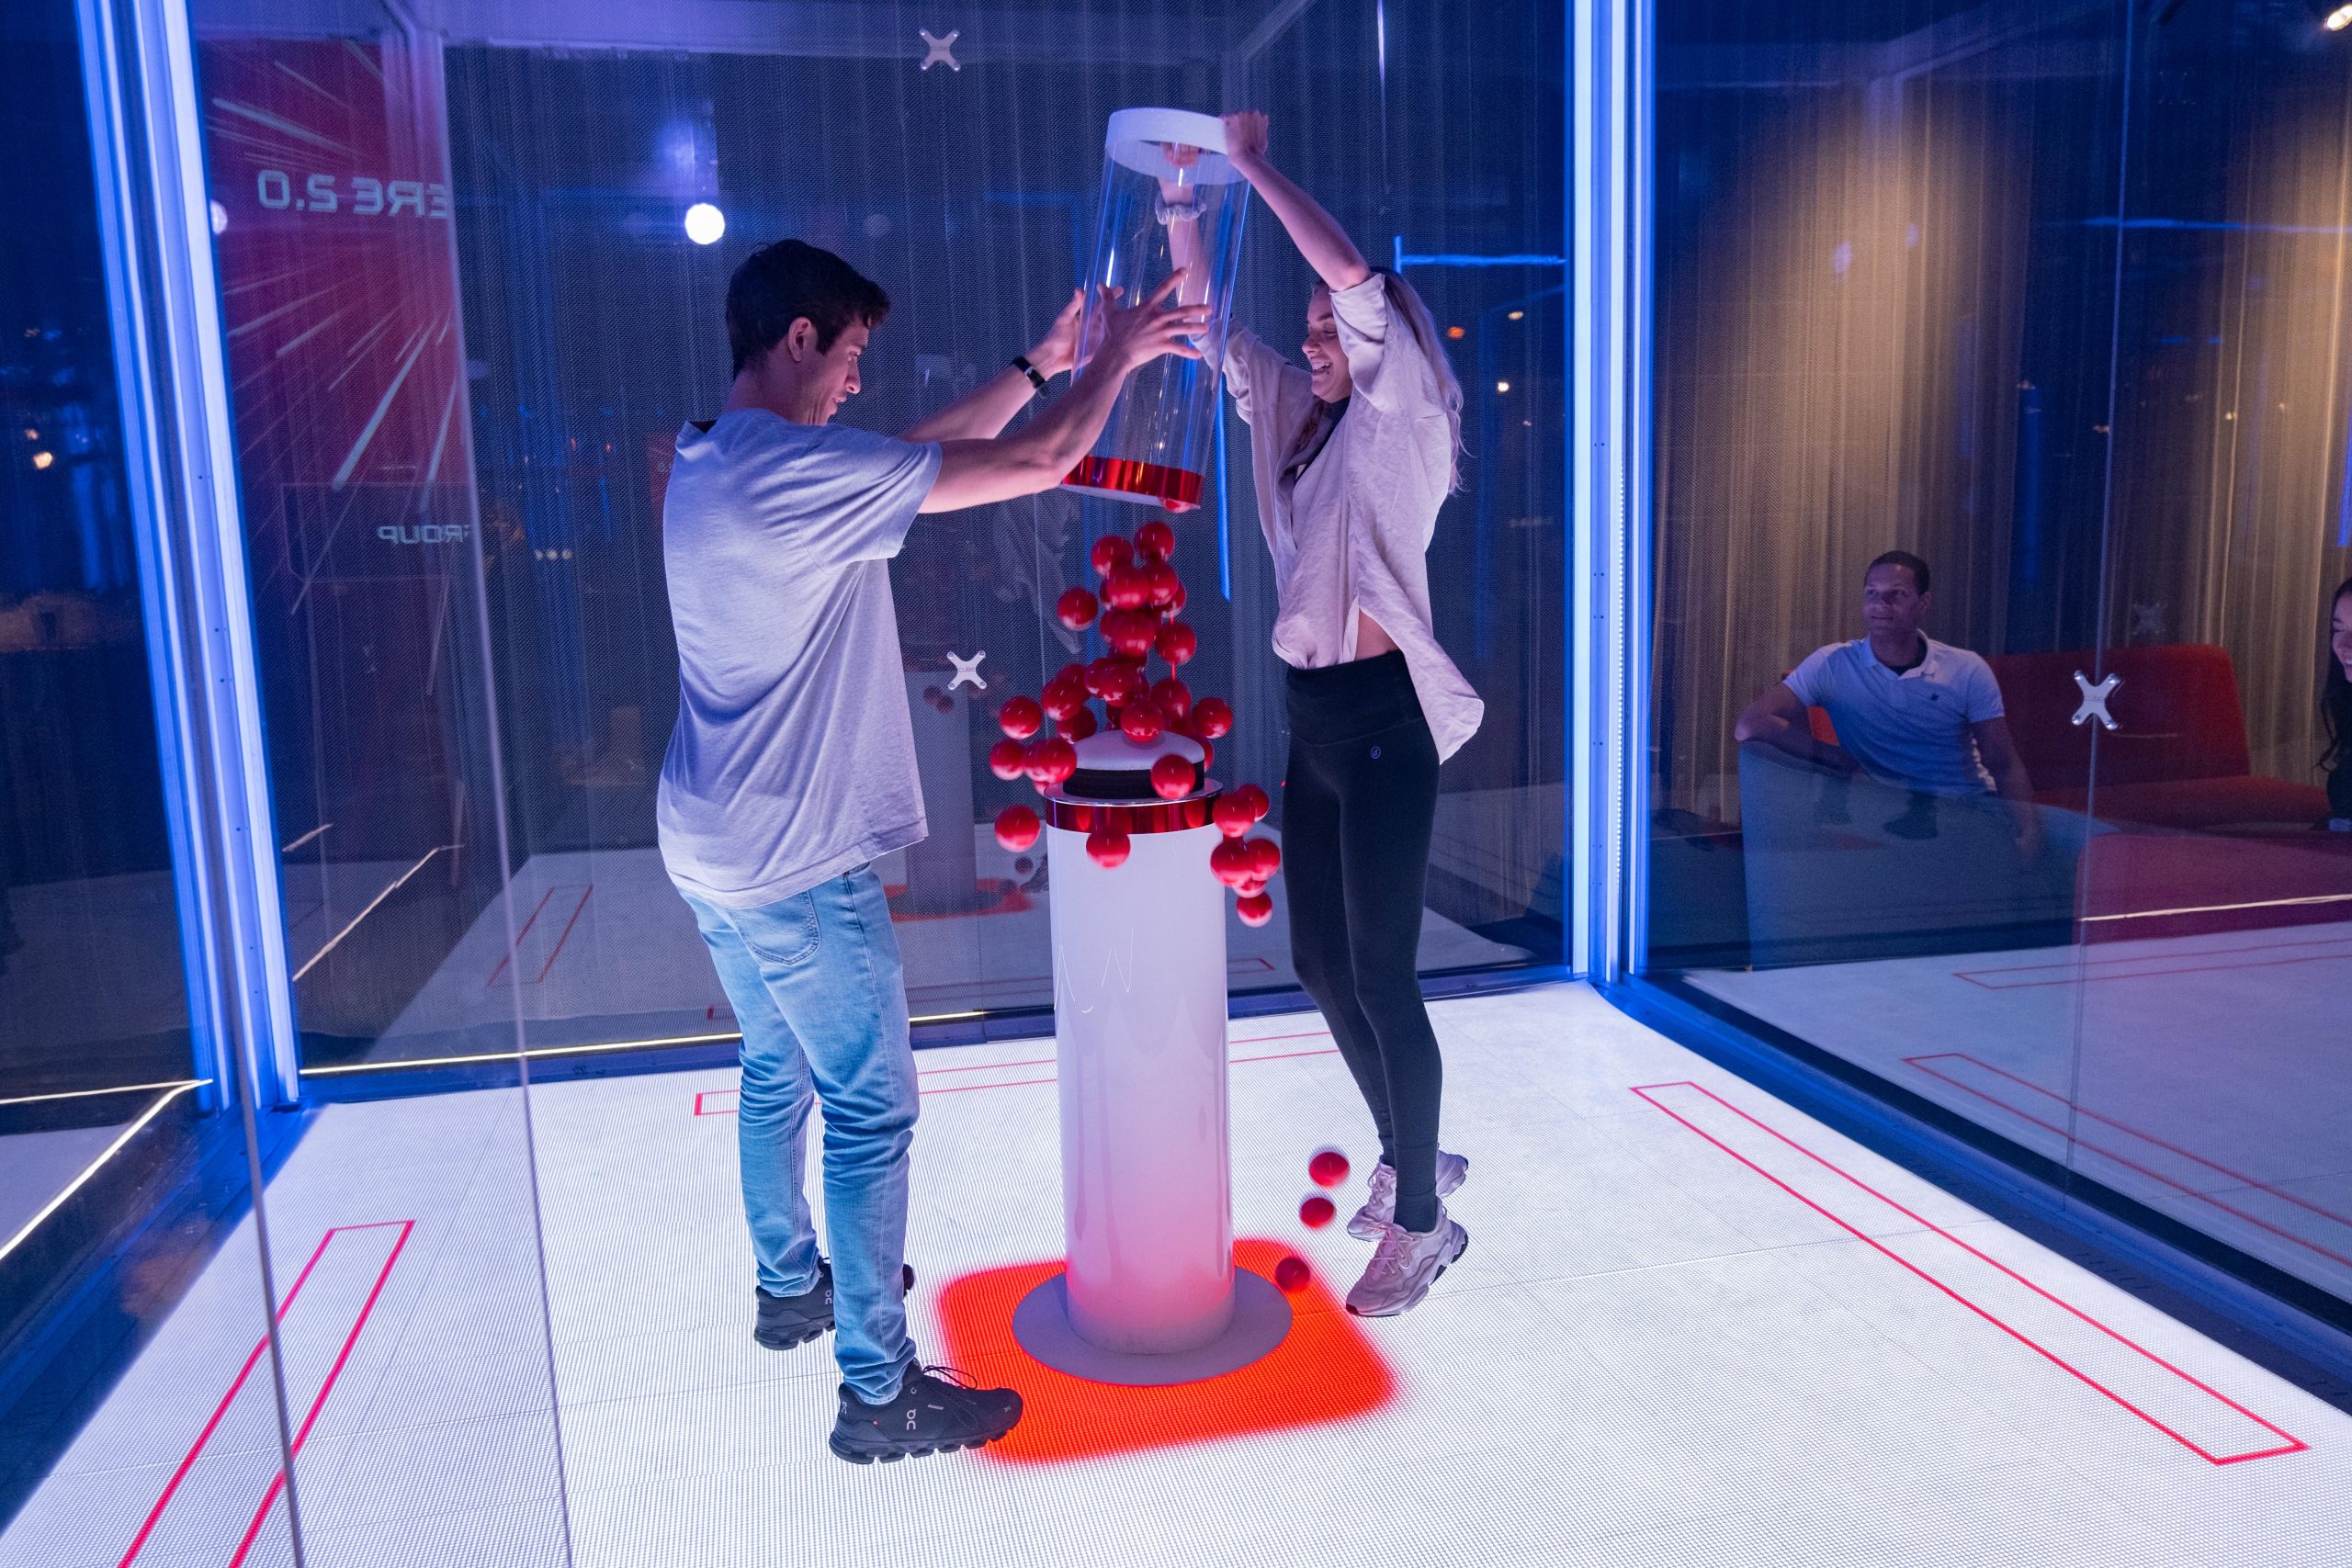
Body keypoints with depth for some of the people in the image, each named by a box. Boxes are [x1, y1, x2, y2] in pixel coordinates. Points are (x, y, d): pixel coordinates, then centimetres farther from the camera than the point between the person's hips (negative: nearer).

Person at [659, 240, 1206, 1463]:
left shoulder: (706, 461, 8)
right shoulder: (803, 470, -22)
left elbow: (926, 447, 14)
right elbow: (1035, 468, -19)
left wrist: (1038, 363, 14)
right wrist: (1112, 358, -2)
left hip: (710, 849, 10)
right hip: (798, 864, -10)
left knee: (777, 1073, 24)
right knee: (869, 1114, 1)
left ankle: (790, 1287, 42)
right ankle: (879, 1393, 11)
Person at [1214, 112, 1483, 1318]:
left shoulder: (1405, 425, -4)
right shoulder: (1302, 421, 15)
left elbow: (1356, 279, -17)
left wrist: (1255, 166, -9)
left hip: (1383, 720, -8)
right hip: (1314, 720, 8)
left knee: (1381, 975, -5)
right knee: (1320, 963, 13)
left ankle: (1421, 1220, 10)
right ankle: (1411, 1158, 33)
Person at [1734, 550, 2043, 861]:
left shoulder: (1968, 670, 2)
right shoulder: (1831, 665, -3)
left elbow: (2005, 767, 2)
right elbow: (1749, 724, -14)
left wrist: (2028, 833, -18)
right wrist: (1837, 757, -17)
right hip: (1885, 815, -1)